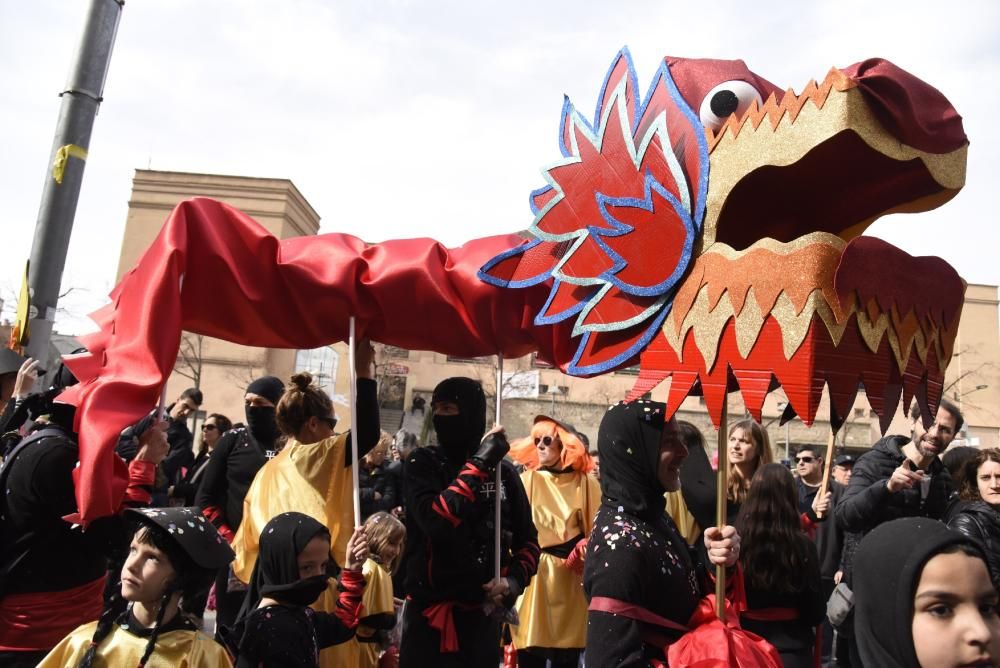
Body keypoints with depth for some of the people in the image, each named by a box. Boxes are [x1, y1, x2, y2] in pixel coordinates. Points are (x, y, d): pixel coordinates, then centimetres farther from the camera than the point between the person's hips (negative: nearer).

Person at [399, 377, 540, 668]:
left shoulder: (503, 471, -1)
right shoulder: (423, 463, -6)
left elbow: (527, 539, 8)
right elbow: (435, 520, -24)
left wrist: (516, 579, -10)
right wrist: (479, 464, -20)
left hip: (484, 614, 2)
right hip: (429, 614, -2)